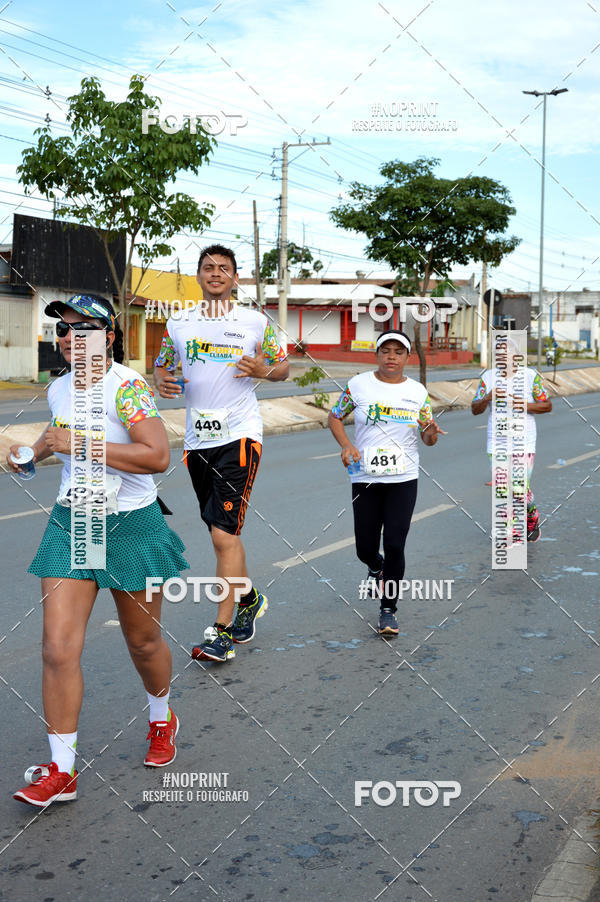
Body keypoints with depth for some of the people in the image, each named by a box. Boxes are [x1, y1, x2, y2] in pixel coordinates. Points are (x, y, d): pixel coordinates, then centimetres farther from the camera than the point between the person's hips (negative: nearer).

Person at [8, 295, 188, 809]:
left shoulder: (126, 386, -16)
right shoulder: (59, 389, 5)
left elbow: (158, 457, -28)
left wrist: (80, 442, -27)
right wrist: (35, 451, 15)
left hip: (130, 526, -5)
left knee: (143, 641, 13)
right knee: (58, 648, -6)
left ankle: (162, 719, 43)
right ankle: (61, 772, 3)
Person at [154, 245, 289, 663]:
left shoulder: (255, 322, 2)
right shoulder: (178, 324, 9)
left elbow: (283, 367, 11)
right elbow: (161, 366, 19)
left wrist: (263, 370, -11)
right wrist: (163, 382, -5)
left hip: (240, 436, -4)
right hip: (197, 440, 4)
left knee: (224, 533, -12)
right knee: (222, 531, 14)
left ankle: (222, 632, -7)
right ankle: (250, 598, 37)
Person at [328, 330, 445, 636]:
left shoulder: (418, 392, 4)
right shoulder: (358, 385, 0)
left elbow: (428, 438, 9)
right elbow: (335, 417, 9)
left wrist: (431, 433, -15)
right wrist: (346, 445, -8)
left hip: (404, 480, 0)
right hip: (365, 478, 0)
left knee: (394, 545, -9)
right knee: (365, 548, 5)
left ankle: (388, 609, 6)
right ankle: (377, 566, 44)